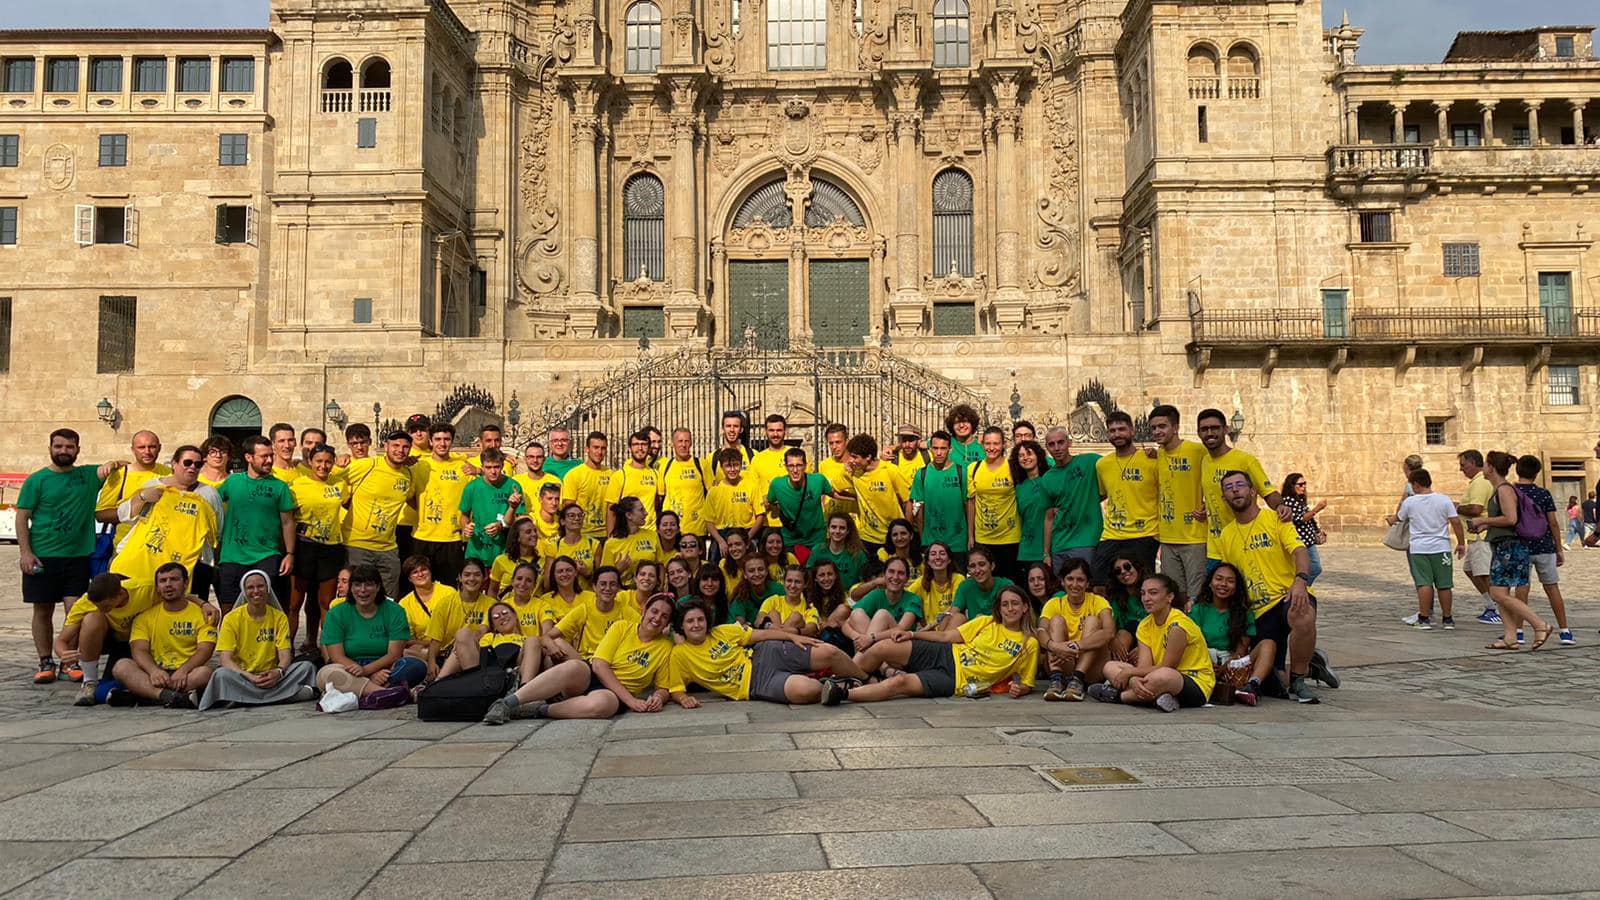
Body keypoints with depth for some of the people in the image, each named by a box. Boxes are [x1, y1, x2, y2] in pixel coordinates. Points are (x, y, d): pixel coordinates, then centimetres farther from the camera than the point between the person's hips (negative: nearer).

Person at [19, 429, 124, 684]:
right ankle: (46, 663, 16)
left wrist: (112, 464, -21)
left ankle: (71, 662, 6)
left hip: (78, 555, 1)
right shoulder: (37, 480, 2)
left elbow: (126, 465, 3)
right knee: (43, 611, 6)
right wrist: (25, 552, -9)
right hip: (42, 556, -1)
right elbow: (22, 517, 0)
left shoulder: (89, 475, 7)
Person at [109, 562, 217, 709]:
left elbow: (205, 650, -5)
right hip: (155, 674, 2)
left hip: (188, 674, -2)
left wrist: (183, 671, -24)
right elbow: (139, 649, -1)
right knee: (121, 666, -23)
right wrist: (154, 671, -23)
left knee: (205, 672, -34)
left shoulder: (201, 613, 7)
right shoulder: (146, 615, 13)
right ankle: (167, 695, -45)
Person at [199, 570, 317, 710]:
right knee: (222, 674, -35)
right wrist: (251, 677, -25)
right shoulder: (232, 618, -1)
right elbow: (225, 659, -9)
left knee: (306, 666, -20)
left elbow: (285, 656, -2)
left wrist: (279, 671, -26)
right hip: (241, 676, -1)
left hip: (270, 677, 1)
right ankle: (295, 693, -38)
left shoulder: (279, 617, 4)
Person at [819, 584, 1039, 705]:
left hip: (958, 681, -4)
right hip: (944, 656, 4)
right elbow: (947, 636, 10)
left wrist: (1019, 690, -16)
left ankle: (842, 693, -32)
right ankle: (841, 679, 4)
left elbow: (1026, 684, 9)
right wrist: (912, 635, 1)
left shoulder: (1029, 644, 4)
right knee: (882, 647, -16)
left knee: (901, 682, -31)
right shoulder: (986, 622, 12)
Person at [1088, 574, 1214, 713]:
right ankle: (1157, 695, -20)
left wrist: (1129, 672, -15)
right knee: (1110, 667, -1)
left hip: (1197, 686, -8)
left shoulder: (1177, 625, -20)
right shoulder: (1145, 625, 3)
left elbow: (1167, 667, -19)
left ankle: (1117, 696, -17)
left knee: (1162, 675, -42)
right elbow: (1144, 666, -8)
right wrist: (1134, 680, -32)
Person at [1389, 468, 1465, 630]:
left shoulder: (1409, 502, -3)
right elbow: (1456, 522, -4)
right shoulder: (1444, 500, -3)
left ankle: (1424, 618, -1)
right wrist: (1461, 544, 6)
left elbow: (1399, 518, 14)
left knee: (1423, 584, 0)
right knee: (1444, 585, 9)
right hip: (1441, 547, 1)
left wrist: (1391, 520, 37)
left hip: (1418, 548, -1)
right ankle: (1447, 619, 17)